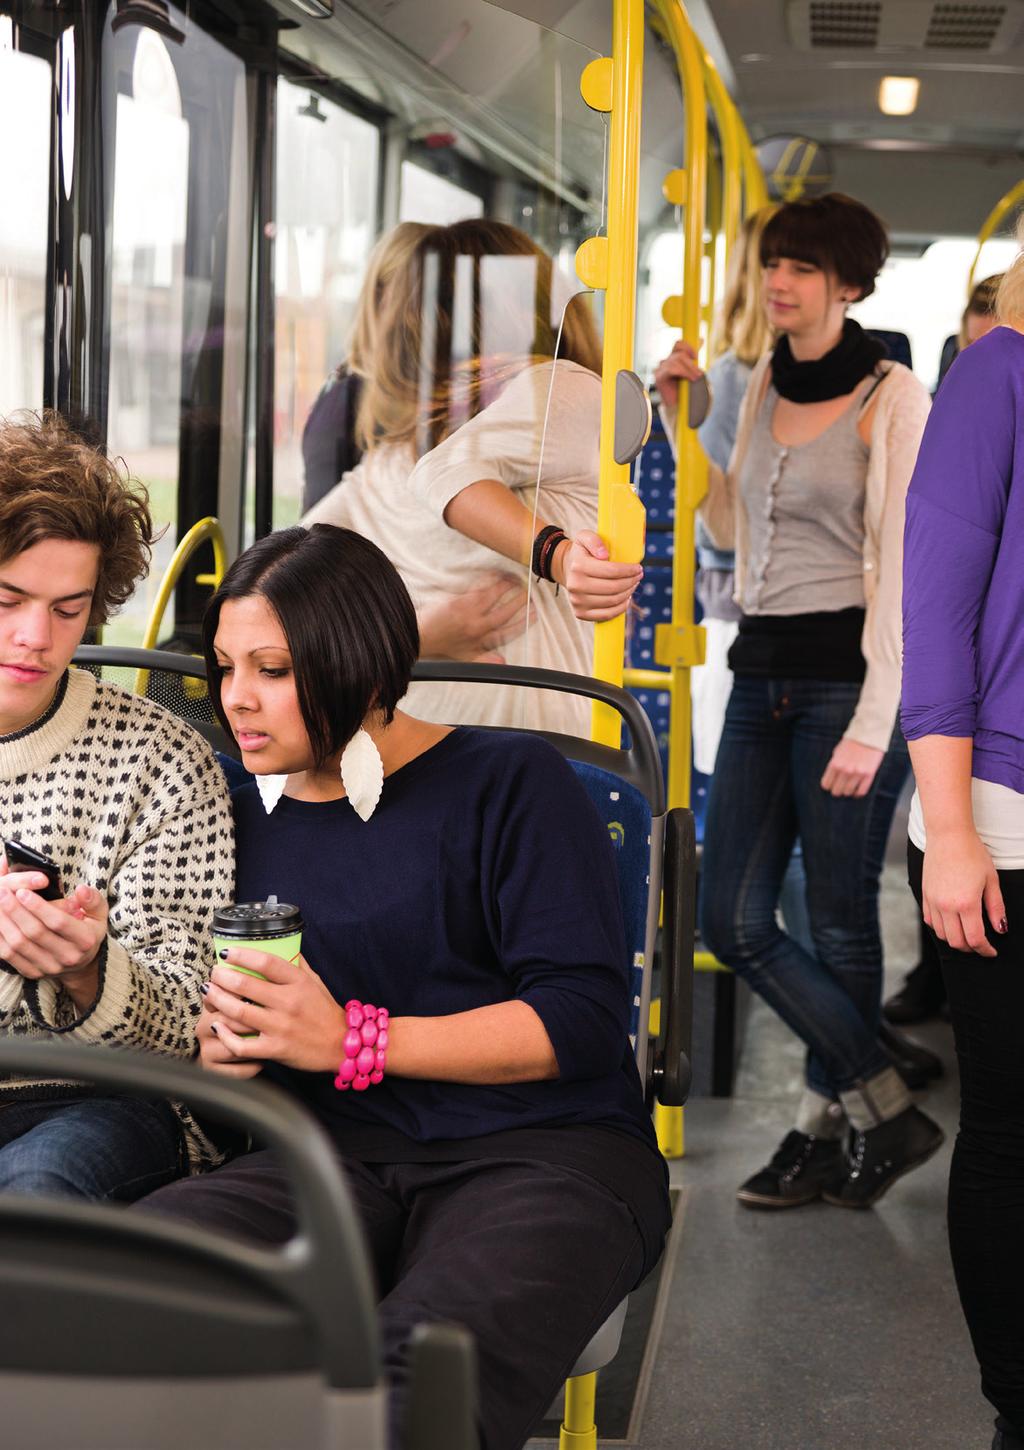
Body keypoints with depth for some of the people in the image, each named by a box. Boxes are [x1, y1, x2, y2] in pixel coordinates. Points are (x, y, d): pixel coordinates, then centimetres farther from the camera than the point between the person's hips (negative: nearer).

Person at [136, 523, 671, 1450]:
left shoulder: (510, 782, 2)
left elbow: (584, 1021, -6)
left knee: (427, 1370, -40)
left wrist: (354, 1039, -13)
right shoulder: (247, 819, 19)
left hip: (544, 1152, -4)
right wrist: (220, 1049, 0)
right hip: (339, 1158, 5)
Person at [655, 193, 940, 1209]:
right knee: (734, 923, 3)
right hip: (762, 675, 7)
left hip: (846, 677, -7)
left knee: (839, 922, 2)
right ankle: (884, 1110, 14)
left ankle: (828, 1126, 18)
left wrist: (873, 724, -17)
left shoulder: (892, 400, -7)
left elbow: (903, 571, -12)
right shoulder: (764, 387, 13)